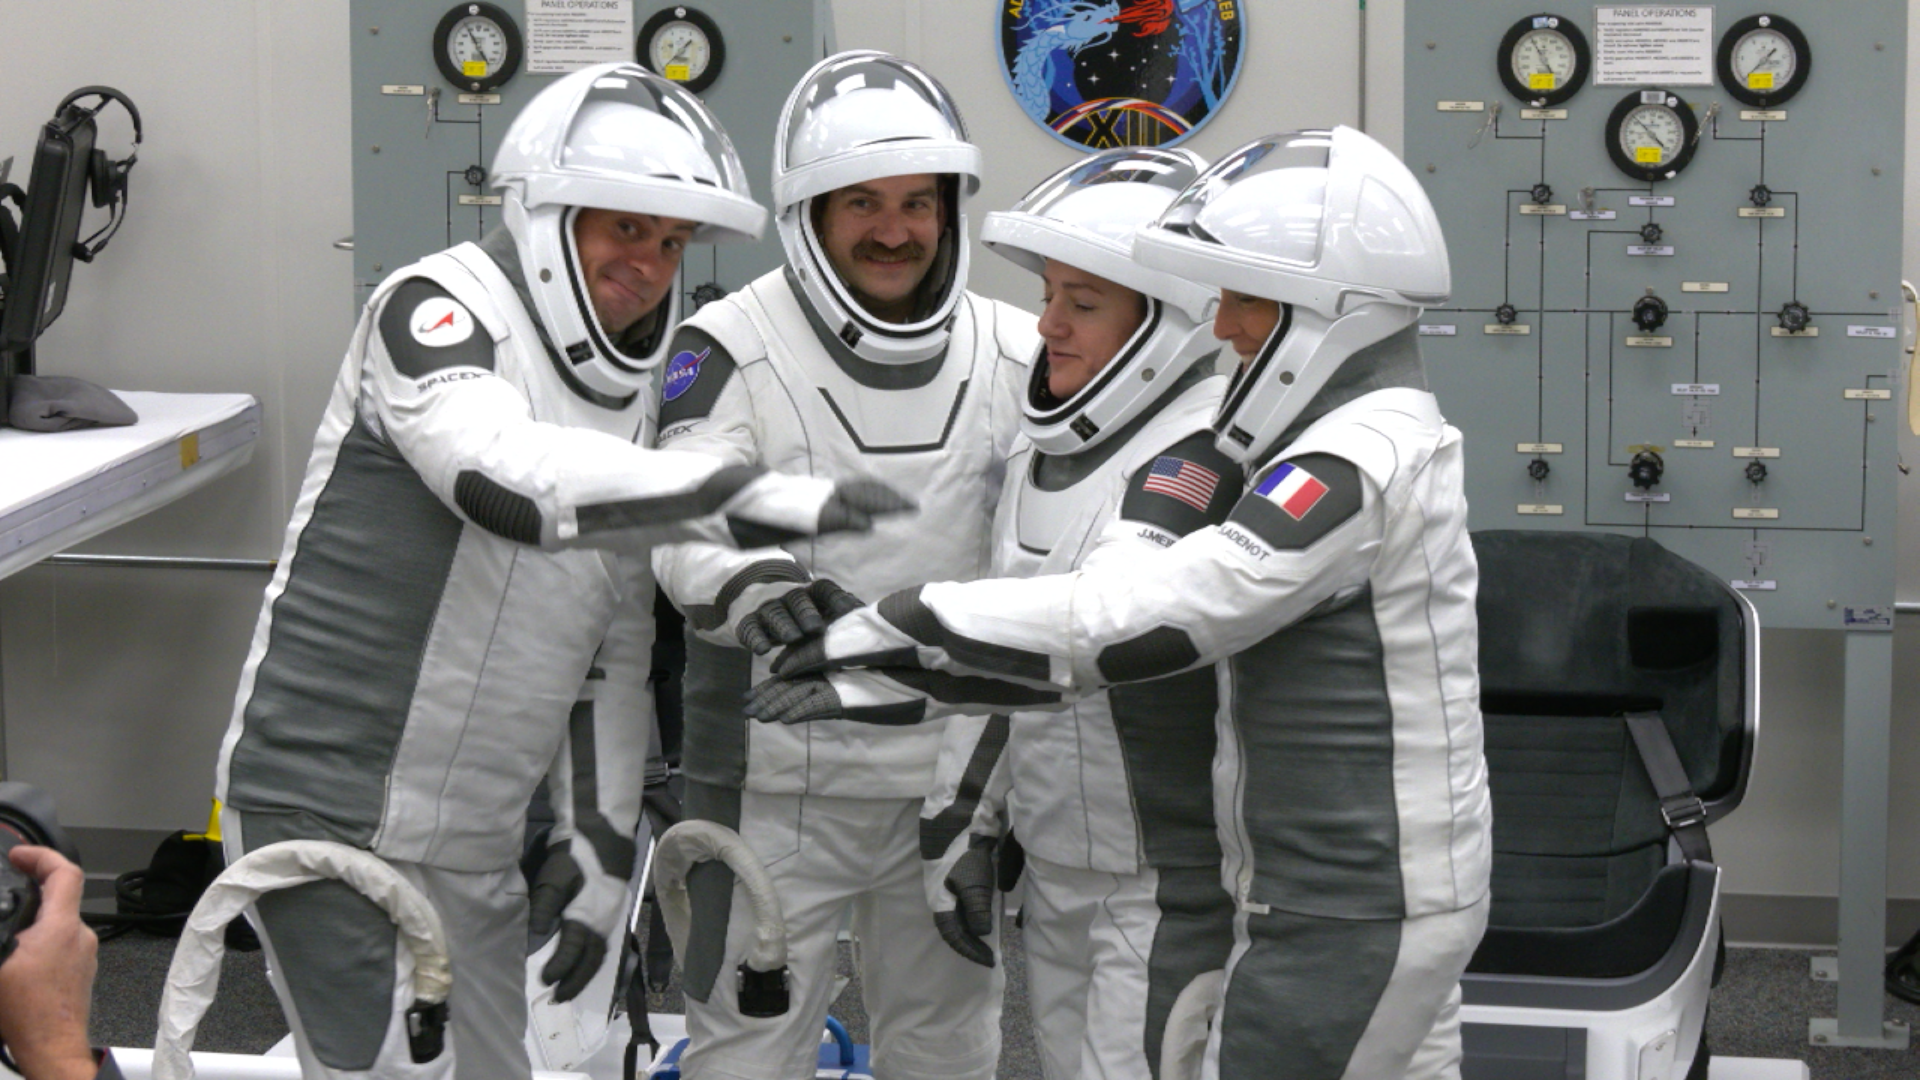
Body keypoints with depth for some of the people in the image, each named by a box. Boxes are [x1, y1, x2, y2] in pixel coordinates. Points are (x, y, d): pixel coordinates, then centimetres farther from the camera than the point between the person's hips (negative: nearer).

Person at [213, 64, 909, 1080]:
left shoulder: (633, 400, 11)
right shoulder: (436, 306, -12)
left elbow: (613, 647, 17)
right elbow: (503, 472, -34)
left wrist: (600, 840, 12)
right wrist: (757, 499, -38)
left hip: (473, 843, 8)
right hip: (328, 809, -8)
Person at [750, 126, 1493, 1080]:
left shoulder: (1369, 455, -19)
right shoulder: (1355, 447, 12)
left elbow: (1157, 609, -26)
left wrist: (907, 623, -17)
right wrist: (885, 680, 2)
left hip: (1354, 917, -10)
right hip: (1352, 895, 10)